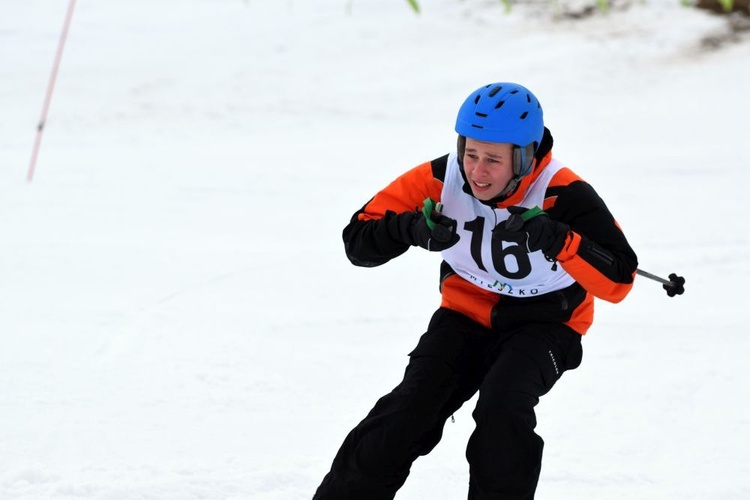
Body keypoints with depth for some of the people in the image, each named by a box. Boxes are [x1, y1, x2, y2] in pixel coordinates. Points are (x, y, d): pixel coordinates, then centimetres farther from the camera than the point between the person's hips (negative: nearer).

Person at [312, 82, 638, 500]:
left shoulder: (563, 196, -26)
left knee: (502, 407, -29)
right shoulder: (441, 179, -18)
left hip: (545, 321, -3)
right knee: (410, 408, -16)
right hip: (468, 313, 3)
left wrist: (560, 242, -46)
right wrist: (410, 228, -36)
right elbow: (359, 239, -15)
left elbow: (618, 281, -30)